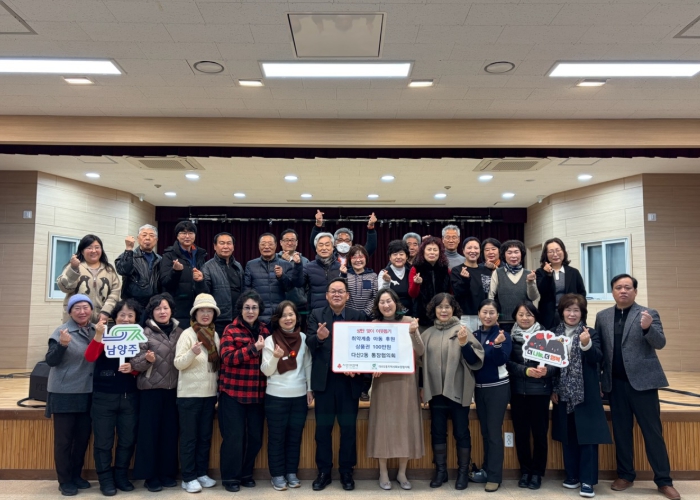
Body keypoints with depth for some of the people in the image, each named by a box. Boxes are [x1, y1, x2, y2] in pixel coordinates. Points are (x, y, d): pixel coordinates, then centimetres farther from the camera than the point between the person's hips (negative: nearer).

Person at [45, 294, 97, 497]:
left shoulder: (95, 331, 5)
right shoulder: (61, 331, -10)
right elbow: (50, 361, -14)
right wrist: (62, 344, -31)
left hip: (87, 394, 5)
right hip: (64, 394, -5)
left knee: (83, 437, 14)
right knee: (63, 439, 4)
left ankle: (76, 475, 30)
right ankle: (64, 480, 17)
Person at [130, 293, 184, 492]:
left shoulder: (180, 332, 6)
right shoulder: (145, 333, -4)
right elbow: (135, 363, -9)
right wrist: (147, 359, -27)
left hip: (173, 389, 3)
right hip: (151, 389, -3)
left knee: (170, 431, 8)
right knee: (149, 431, 3)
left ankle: (167, 473, 21)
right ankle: (150, 476, 15)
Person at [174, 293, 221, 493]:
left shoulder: (215, 335, 7)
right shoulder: (187, 334, -8)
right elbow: (178, 364, -14)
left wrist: (220, 389, 10)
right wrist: (192, 353, -33)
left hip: (209, 394, 5)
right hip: (189, 394, -5)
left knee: (205, 436, 12)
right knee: (189, 437, 2)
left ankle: (202, 473, 24)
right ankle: (188, 477, 12)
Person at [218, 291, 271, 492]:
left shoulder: (264, 330, 10)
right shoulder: (231, 330, -5)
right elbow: (228, 357, -18)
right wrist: (253, 348, -27)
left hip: (257, 392, 5)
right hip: (233, 391, -4)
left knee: (255, 435, 10)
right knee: (234, 436, 0)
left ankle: (246, 473, 26)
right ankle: (230, 477, 15)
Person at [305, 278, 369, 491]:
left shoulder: (358, 316, 2)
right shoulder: (316, 314, 2)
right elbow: (309, 344, -10)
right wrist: (319, 337, -32)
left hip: (349, 379, 0)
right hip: (324, 379, 0)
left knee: (349, 427, 8)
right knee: (323, 427, 8)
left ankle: (346, 472, 23)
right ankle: (324, 471, 22)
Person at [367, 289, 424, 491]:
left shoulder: (408, 321, -2)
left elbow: (420, 352, -7)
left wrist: (413, 333, -22)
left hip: (406, 380, 0)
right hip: (383, 380, 0)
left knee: (405, 423, 6)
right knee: (383, 423, 4)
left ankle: (402, 473, 20)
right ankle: (383, 473, 17)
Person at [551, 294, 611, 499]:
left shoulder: (591, 333, -3)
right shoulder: (555, 334, 5)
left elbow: (597, 359, -16)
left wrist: (587, 344, -34)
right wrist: (552, 390, 4)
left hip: (586, 394, -3)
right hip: (563, 394, 3)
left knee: (587, 436, -1)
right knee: (567, 436, 10)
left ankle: (587, 480, 7)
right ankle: (572, 475, 23)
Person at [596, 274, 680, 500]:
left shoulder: (649, 313, 1)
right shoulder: (602, 316, 8)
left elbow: (660, 343, -8)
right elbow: (598, 347, 8)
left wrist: (647, 328, -29)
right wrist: (599, 378, 0)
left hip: (642, 380, -3)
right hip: (616, 382, 3)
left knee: (653, 431, 2)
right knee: (621, 430, 9)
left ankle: (664, 481, 12)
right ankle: (625, 475, 21)